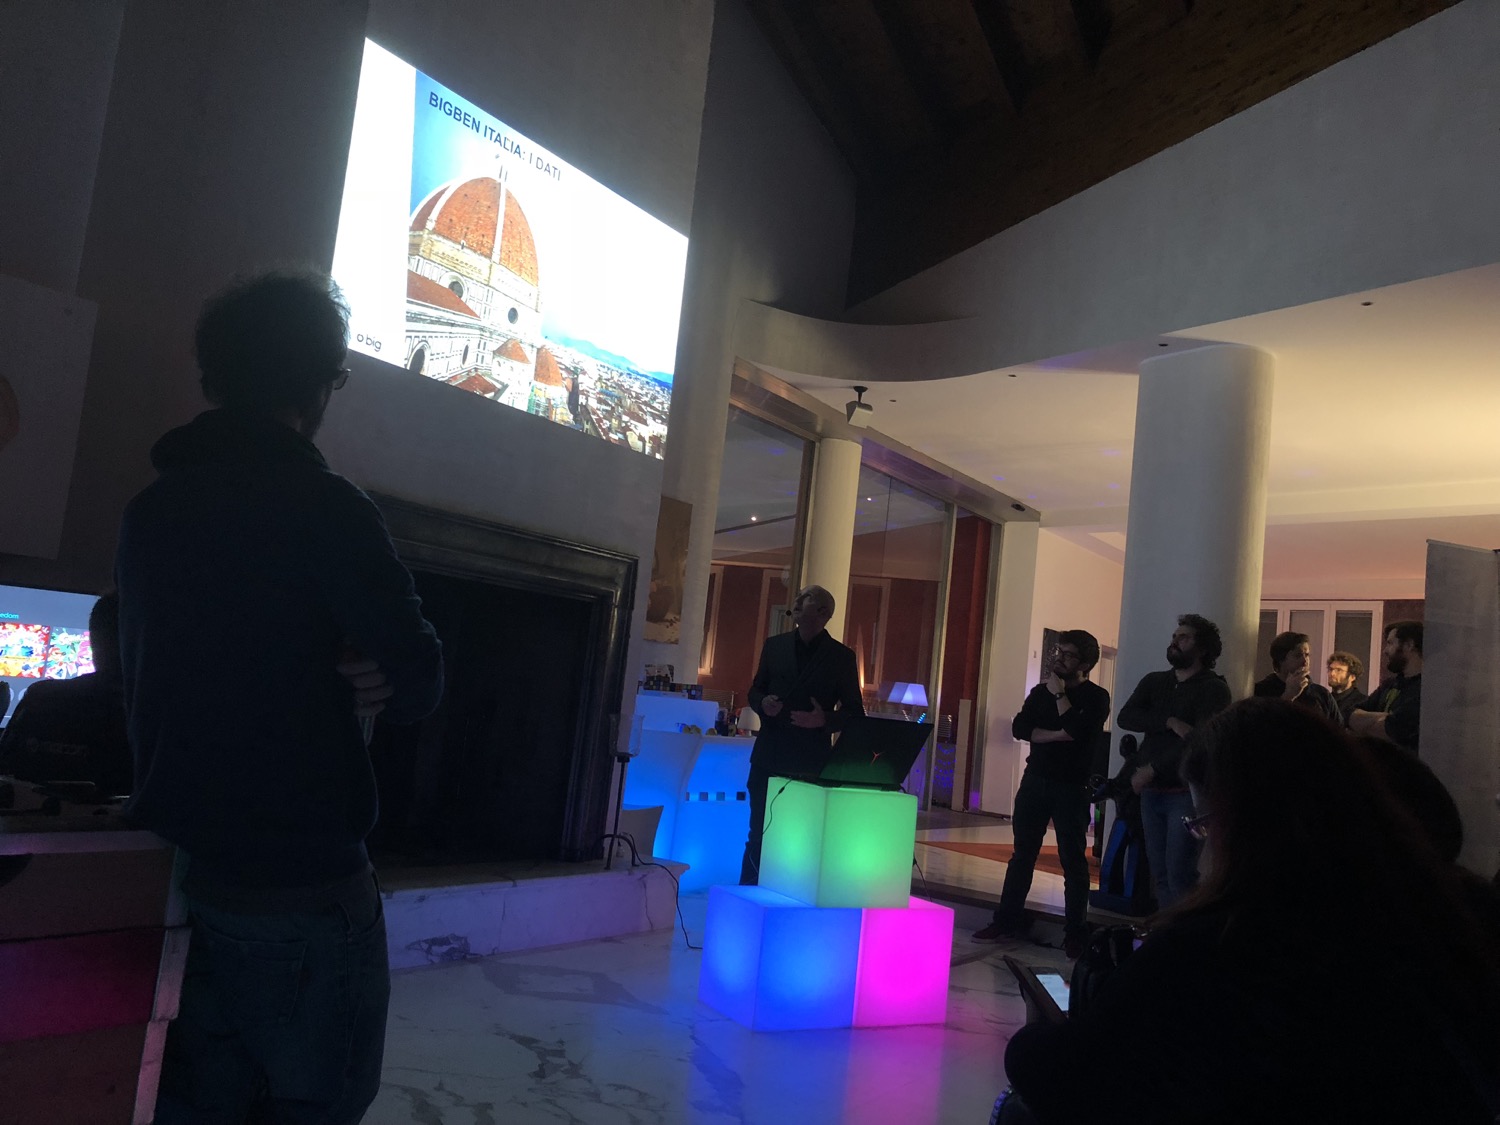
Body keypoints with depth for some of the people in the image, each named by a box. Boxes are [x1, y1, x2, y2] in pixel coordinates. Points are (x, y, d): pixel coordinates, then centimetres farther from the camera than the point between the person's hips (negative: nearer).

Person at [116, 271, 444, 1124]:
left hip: (175, 871, 7)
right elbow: (420, 686, -14)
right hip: (303, 886, -6)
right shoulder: (325, 507, -14)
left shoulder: (149, 510, 7)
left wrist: (331, 684, 2)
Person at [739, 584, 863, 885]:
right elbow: (755, 690, 17)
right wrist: (763, 703, -6)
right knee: (758, 832, 5)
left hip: (811, 761, -2)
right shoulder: (775, 645, 10)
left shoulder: (842, 657, 1)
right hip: (769, 756, 3)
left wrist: (824, 719, -16)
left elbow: (854, 711, 3)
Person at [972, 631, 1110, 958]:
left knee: (1073, 859, 1)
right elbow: (1020, 728, -3)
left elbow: (1079, 732, -20)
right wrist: (1056, 735, -14)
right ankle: (1007, 920, 16)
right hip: (1035, 781, 4)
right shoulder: (1041, 691, 10)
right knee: (1023, 853, 9)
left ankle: (1075, 932, 9)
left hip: (1071, 788, -4)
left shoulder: (1096, 697, -3)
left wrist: (1059, 694, -12)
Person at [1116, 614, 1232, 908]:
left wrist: (1151, 769, -13)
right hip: (1151, 792, 6)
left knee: (1179, 874, -7)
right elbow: (1126, 717, -3)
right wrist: (1170, 722, -17)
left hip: (1186, 793, -5)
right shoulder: (1153, 681, 12)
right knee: (1159, 873, 8)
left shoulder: (1214, 688, -4)